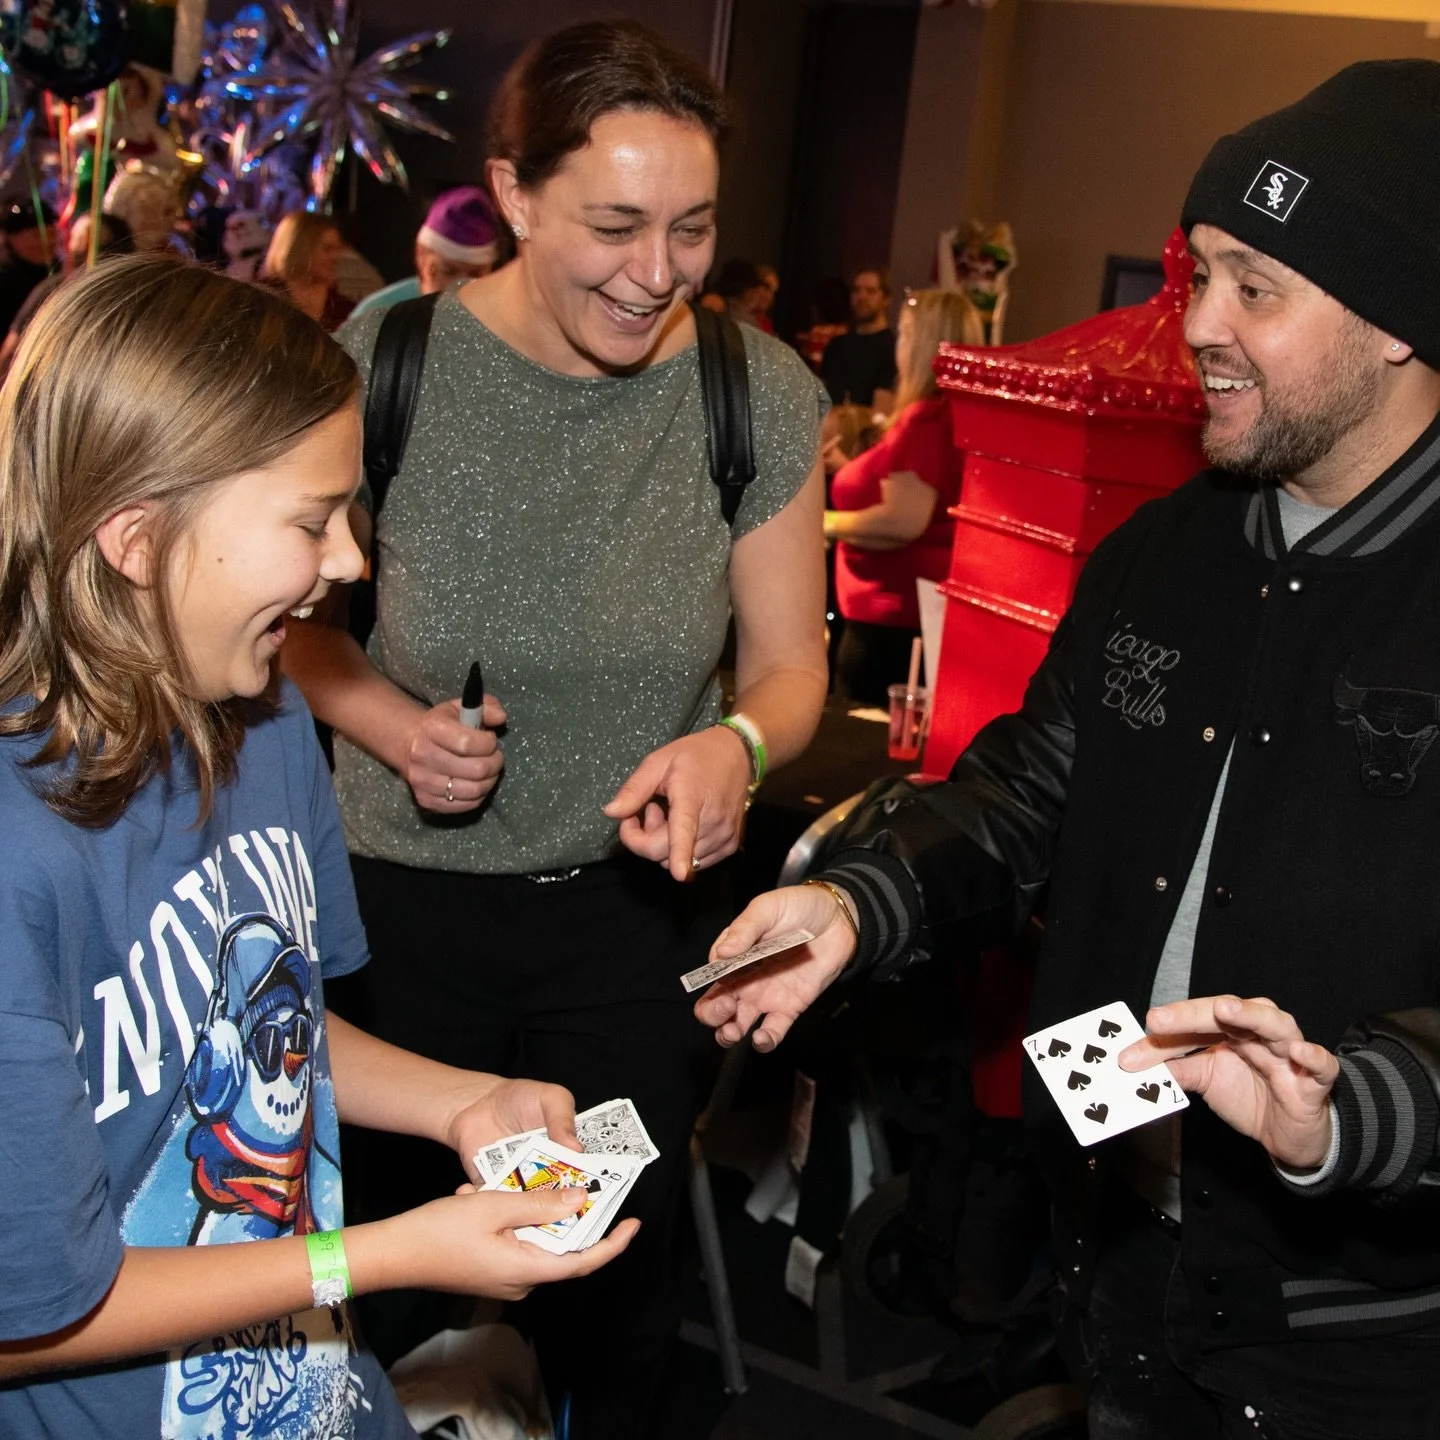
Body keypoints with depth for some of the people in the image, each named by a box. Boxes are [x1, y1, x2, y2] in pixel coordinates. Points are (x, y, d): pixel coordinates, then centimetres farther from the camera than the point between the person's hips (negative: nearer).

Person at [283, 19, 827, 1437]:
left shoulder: (763, 395, -10)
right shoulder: (383, 361, -13)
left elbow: (790, 664, -1)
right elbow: (294, 617, 1)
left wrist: (736, 743, -23)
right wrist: (392, 728, -17)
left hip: (640, 898, 1)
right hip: (406, 896, -1)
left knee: (617, 1269, 19)